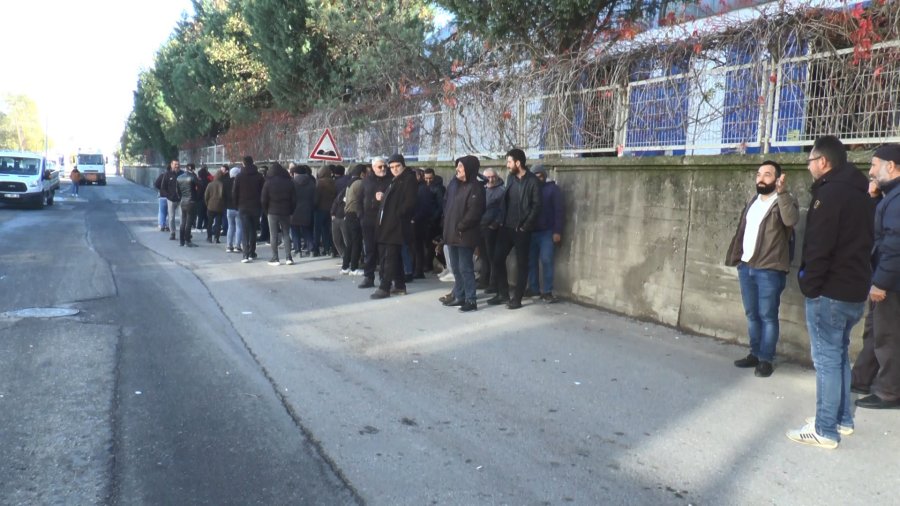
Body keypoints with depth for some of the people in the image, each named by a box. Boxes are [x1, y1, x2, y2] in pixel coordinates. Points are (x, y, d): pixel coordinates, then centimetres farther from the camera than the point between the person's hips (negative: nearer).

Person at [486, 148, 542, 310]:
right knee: (498, 260, 7)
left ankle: (517, 298, 10)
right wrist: (502, 220, 6)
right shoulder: (510, 178, 9)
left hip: (522, 230, -6)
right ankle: (503, 294, 20)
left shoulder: (532, 181, -10)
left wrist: (525, 226, -13)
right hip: (507, 227, 6)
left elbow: (536, 206, -12)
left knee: (521, 264, 3)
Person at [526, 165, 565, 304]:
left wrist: (557, 231, -12)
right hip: (531, 231, 4)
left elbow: (558, 211, -5)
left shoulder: (553, 189, 1)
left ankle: (547, 291, -5)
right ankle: (533, 288, 17)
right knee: (531, 260, 6)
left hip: (547, 232, -4)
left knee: (546, 260, -9)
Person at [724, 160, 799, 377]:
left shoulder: (783, 201, -6)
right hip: (746, 267, 7)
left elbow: (791, 219, -28)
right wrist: (736, 257, 17)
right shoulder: (752, 201, 16)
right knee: (751, 315, 14)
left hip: (769, 270, -7)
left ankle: (766, 359, 8)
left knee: (767, 316, -1)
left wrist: (782, 191, -34)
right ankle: (755, 354, 25)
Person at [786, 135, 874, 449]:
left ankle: (825, 430, 1)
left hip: (830, 291, -10)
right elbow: (863, 242, 18)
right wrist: (858, 276, 20)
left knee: (826, 358, -4)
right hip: (855, 289, 10)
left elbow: (818, 247, -22)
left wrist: (810, 285, -15)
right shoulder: (859, 194, 14)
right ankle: (843, 419, 28)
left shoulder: (829, 193, -17)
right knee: (839, 354, 19)